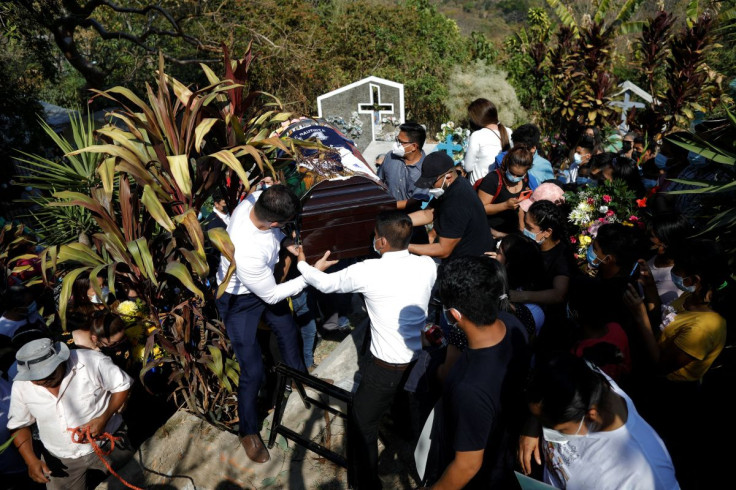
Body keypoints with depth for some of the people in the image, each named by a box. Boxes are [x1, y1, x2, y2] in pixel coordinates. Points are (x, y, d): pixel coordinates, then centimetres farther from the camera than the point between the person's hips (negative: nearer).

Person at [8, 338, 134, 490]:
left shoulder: (91, 361, -26)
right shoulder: (21, 386, -13)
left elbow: (122, 385, -13)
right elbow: (19, 425, 2)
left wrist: (104, 418, -25)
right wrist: (31, 461, -10)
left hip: (108, 444, -2)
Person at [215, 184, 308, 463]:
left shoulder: (257, 198, -25)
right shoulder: (247, 254, -44)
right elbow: (272, 295, -26)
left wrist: (288, 244, -12)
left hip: (263, 280, 8)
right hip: (239, 300, -8)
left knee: (289, 331, 25)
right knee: (253, 370, 0)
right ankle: (248, 431, 28)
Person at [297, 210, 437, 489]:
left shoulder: (368, 271, -20)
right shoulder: (428, 265, -8)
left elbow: (326, 284, -4)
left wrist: (303, 264, 15)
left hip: (387, 368, -6)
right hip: (419, 360, 7)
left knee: (362, 423, 13)